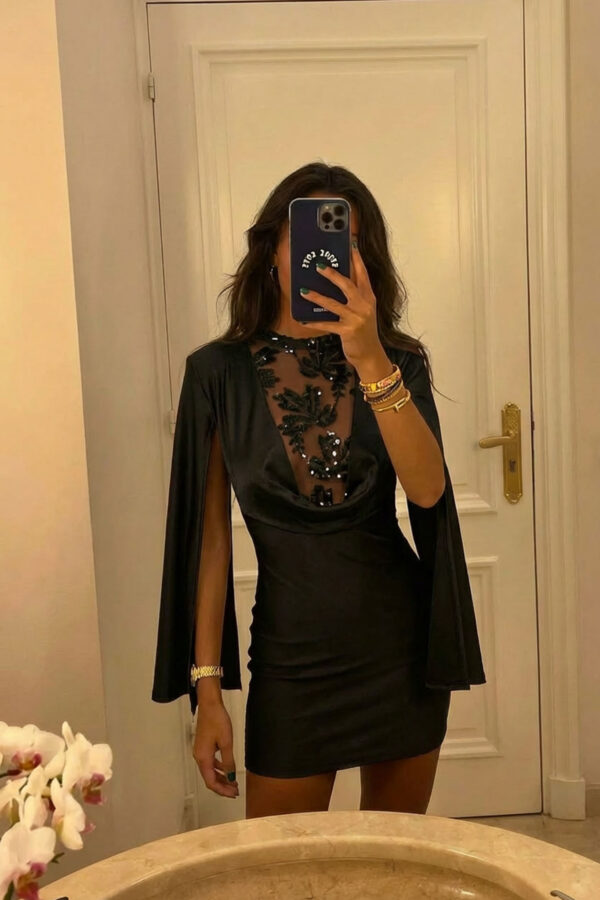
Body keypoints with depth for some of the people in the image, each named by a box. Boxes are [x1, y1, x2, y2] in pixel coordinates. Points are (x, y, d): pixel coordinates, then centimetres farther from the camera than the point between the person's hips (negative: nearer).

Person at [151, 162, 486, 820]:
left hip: (403, 641, 2)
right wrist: (208, 691, -6)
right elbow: (211, 538, -5)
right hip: (291, 650, -2)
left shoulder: (397, 360, 0)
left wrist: (370, 360, -30)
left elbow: (427, 489, -18)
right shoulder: (219, 371, -5)